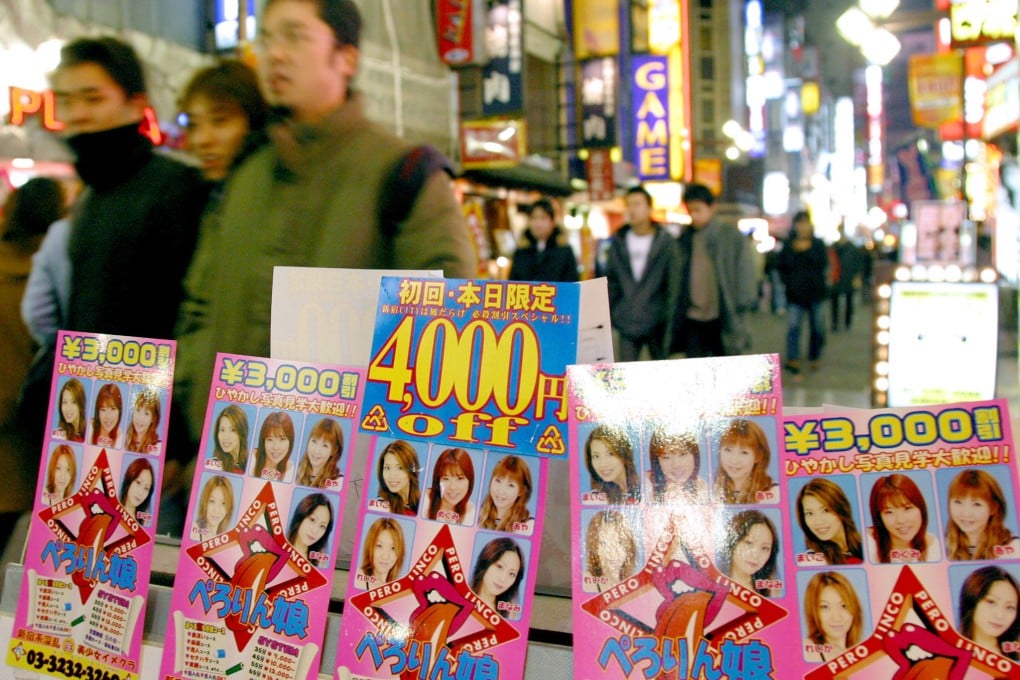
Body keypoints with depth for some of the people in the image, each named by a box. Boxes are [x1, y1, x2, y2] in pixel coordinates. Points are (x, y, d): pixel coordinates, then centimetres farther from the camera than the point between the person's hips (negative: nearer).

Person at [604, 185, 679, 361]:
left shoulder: (665, 241, 1)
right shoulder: (619, 241, 9)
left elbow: (672, 285, -1)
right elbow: (610, 281, 11)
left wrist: (669, 320, -6)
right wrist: (607, 316, 4)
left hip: (657, 322, -2)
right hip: (627, 323, 2)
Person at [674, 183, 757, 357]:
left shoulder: (731, 236, -2)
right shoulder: (684, 240, 7)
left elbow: (745, 271, -2)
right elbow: (676, 277, 12)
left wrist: (743, 301, -12)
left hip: (722, 319, -3)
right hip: (692, 319, 3)